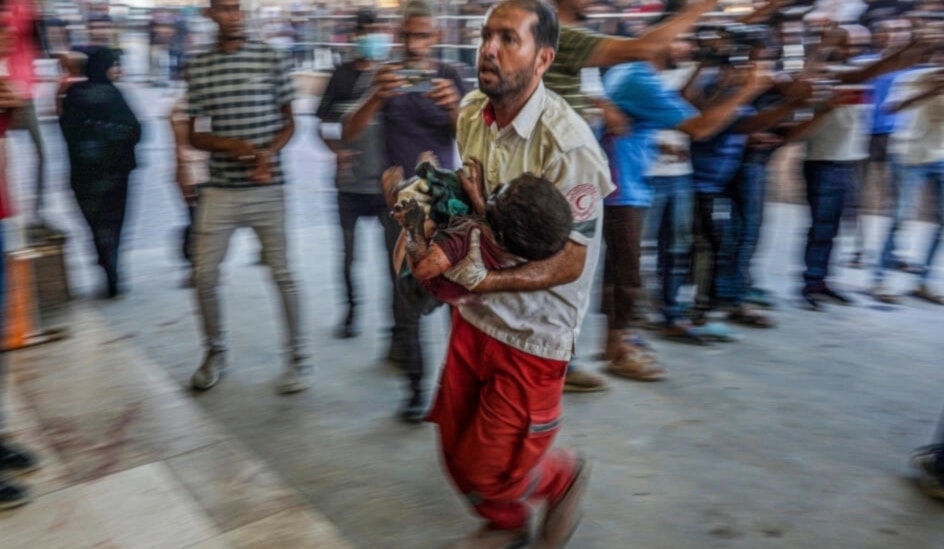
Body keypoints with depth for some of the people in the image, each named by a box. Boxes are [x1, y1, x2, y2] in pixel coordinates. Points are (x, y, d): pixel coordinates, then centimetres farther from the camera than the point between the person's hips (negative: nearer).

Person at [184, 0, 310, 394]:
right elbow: (195, 136, 6)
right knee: (204, 275, 4)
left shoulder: (272, 60, 1)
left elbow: (288, 123, 6)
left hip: (267, 188, -2)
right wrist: (231, 144, -14)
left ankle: (297, 357, 16)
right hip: (220, 190, 2)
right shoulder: (198, 67, 4)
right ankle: (215, 351, 27)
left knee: (281, 273, 2)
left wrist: (269, 153, -13)